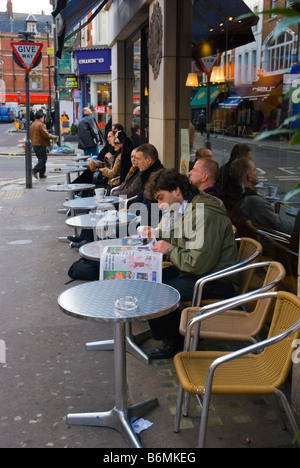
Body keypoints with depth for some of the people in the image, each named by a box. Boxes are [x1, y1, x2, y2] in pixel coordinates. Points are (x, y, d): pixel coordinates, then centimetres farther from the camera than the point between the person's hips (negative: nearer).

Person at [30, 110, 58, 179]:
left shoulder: (32, 125, 14)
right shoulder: (40, 125, -13)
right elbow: (46, 135, -17)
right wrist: (53, 137, -2)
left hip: (34, 145, 9)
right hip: (41, 145, -9)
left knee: (40, 159, 14)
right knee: (43, 159, -4)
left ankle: (42, 174, 13)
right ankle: (35, 170, -17)